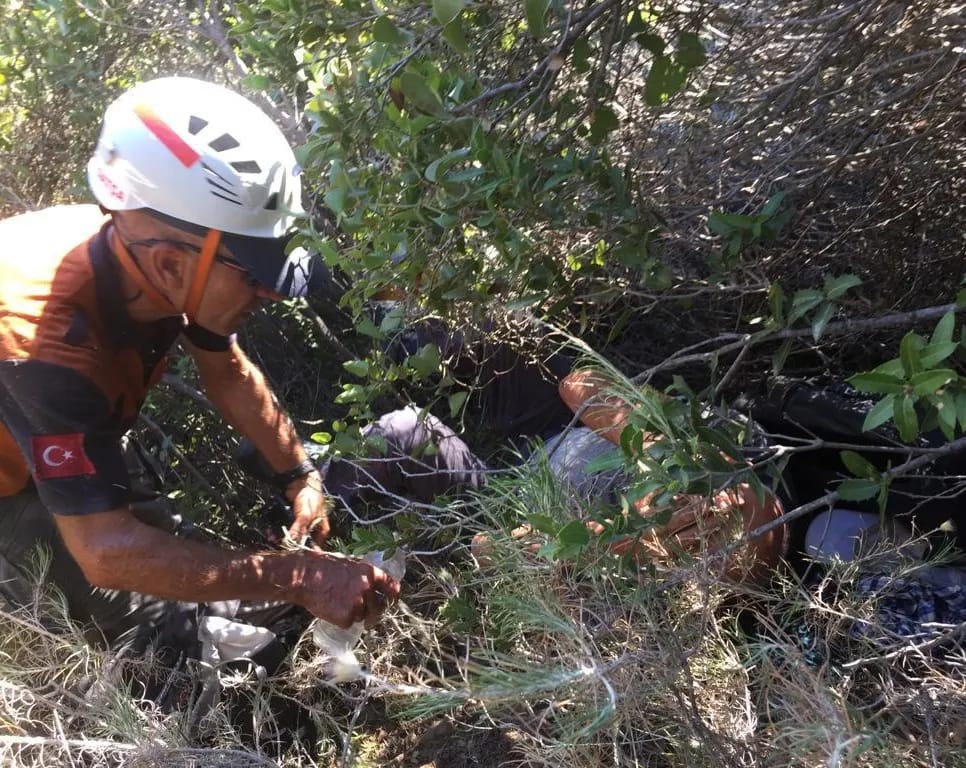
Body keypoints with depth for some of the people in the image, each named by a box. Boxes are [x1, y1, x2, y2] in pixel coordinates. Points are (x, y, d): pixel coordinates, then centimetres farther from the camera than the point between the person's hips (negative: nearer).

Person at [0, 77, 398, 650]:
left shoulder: (142, 250, -22)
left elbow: (230, 373, -3)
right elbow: (106, 550, -42)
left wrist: (302, 477, -4)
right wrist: (299, 579, -42)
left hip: (68, 446, 6)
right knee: (154, 632, -8)